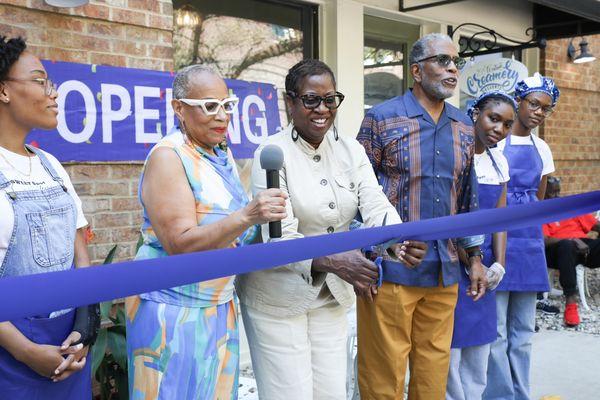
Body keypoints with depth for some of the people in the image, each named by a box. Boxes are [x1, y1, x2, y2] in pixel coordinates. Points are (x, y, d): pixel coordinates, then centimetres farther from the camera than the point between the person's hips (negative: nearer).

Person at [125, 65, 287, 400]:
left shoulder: (223, 156, 9)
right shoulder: (167, 156, -14)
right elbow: (180, 244, -23)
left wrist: (262, 218, 0)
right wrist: (248, 216, -32)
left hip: (221, 305, 7)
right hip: (174, 308, -7)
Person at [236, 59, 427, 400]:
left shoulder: (351, 150, 1)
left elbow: (376, 206, -13)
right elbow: (279, 237, -23)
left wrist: (401, 241, -35)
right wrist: (331, 261, -40)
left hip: (332, 295, 5)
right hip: (278, 297, -5)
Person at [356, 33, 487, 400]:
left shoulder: (464, 127, 12)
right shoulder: (382, 119, -5)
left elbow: (468, 199, 18)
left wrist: (475, 258, 15)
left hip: (445, 272, 5)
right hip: (391, 270, -5)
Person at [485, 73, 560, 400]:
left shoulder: (542, 150, 13)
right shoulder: (494, 143, -5)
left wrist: (537, 240, 16)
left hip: (530, 243, 6)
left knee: (523, 331, 12)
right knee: (496, 330, -2)